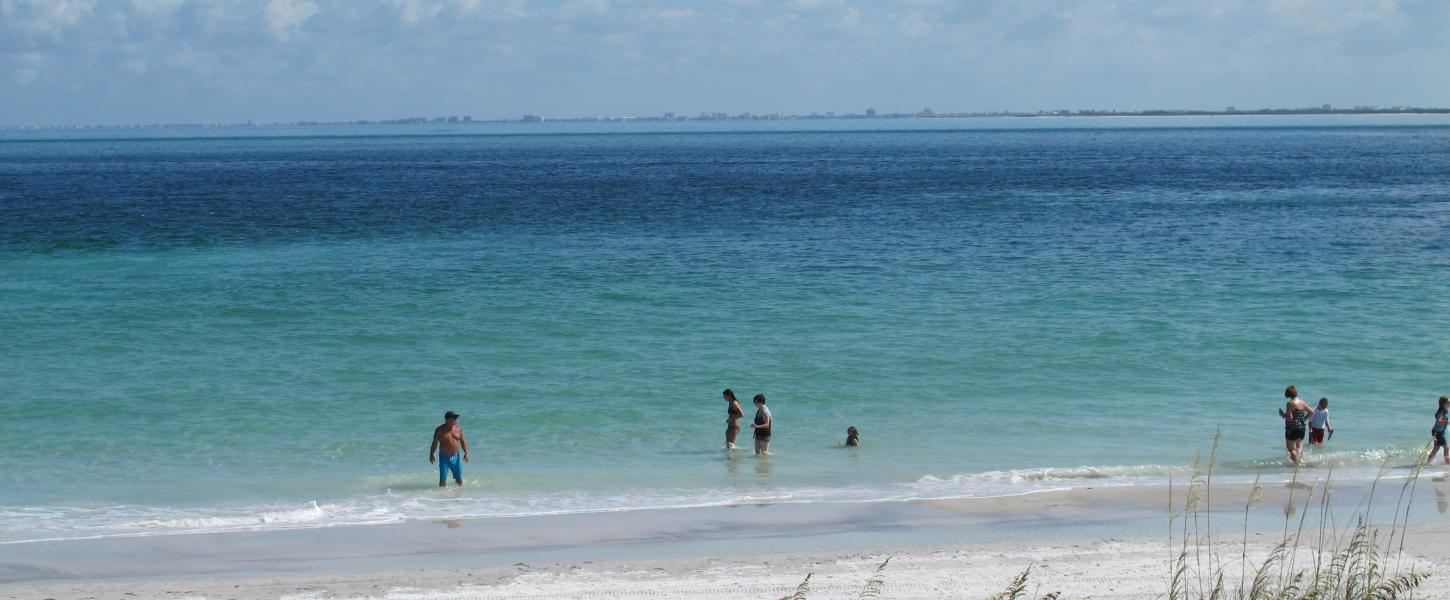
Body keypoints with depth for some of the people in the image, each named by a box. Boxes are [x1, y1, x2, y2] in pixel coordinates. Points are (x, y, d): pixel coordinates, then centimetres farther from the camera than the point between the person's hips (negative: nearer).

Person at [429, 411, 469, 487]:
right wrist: (431, 455, -6)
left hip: (455, 457, 3)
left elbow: (463, 441, 6)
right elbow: (434, 443, -2)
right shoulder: (440, 430, -7)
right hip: (444, 457, -3)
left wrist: (466, 453, -4)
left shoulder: (458, 428, 2)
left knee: (459, 479, 8)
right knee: (443, 479, -6)